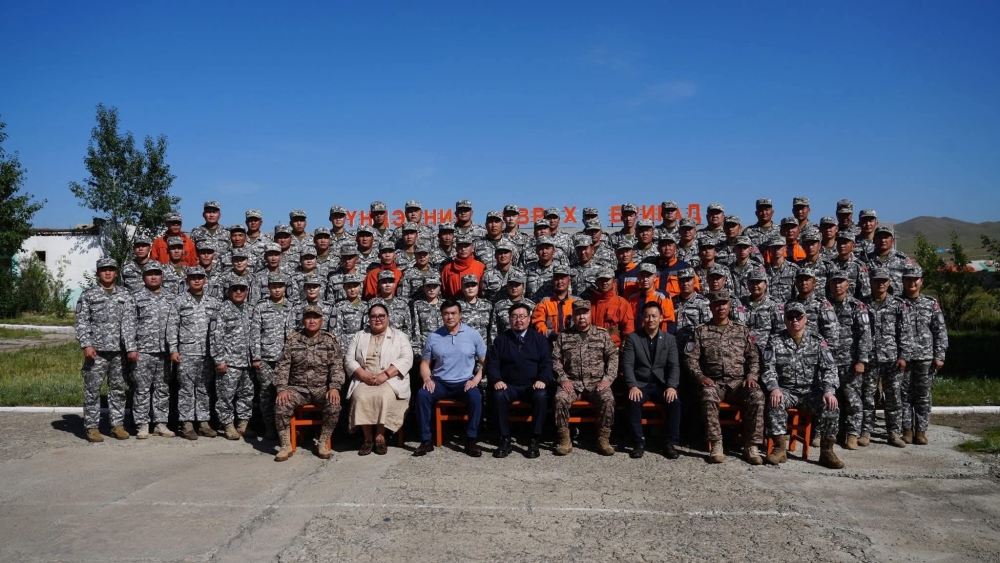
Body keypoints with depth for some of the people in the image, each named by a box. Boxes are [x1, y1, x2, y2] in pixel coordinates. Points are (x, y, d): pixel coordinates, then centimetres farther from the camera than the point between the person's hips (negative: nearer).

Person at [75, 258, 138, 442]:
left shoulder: (125, 295, 8)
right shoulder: (87, 295, 6)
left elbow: (129, 323, 0)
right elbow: (82, 322, 0)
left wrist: (131, 348, -8)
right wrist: (86, 345, -13)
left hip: (119, 351, 2)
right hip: (96, 350, -2)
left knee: (118, 389, 8)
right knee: (92, 389, 0)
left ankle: (117, 424, 16)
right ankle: (91, 427, 7)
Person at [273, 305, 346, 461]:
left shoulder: (330, 341, 4)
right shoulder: (293, 341, 6)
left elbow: (337, 366, -3)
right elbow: (282, 366, 1)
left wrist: (334, 387, -19)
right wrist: (282, 388, -15)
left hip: (322, 388, -1)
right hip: (298, 388, 1)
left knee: (334, 403, -30)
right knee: (281, 403, -27)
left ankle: (323, 443, -14)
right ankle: (286, 445, -14)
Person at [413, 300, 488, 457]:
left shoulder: (473, 334, 1)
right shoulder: (433, 337, 5)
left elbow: (485, 361, 3)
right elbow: (425, 363, 9)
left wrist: (476, 379, -12)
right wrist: (427, 379, -11)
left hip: (464, 382, -1)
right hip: (440, 382, 2)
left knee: (475, 396, -33)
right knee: (422, 394, -28)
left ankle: (471, 440, -20)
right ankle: (426, 441, -18)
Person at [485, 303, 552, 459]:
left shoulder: (540, 339, 10)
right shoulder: (501, 339, 10)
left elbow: (547, 363, 4)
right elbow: (492, 363, 5)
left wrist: (542, 380, -16)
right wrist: (496, 380, -14)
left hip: (532, 386, 0)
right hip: (509, 386, 0)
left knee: (541, 396, -33)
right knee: (499, 395, -33)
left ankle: (535, 440, -23)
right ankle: (505, 440, -23)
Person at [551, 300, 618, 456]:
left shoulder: (602, 334, 10)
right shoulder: (563, 336, 10)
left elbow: (613, 357, 6)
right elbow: (556, 359, 5)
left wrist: (607, 379, -7)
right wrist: (563, 379, -9)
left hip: (596, 382, 0)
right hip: (572, 382, 0)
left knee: (608, 399, -30)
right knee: (560, 398, -30)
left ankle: (603, 439, -17)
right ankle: (565, 440, -20)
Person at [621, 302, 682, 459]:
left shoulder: (670, 339, 8)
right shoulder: (632, 337, 3)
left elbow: (674, 366, 0)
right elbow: (627, 364, -6)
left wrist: (671, 386, -18)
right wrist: (632, 386, -22)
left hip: (661, 384, 1)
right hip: (640, 384, -1)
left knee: (675, 401, -27)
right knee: (633, 401, -32)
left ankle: (670, 443, -14)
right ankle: (639, 442, -19)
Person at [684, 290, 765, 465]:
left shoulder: (743, 331, 15)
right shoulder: (701, 331, 10)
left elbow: (754, 357, 11)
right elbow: (690, 357, 3)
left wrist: (752, 376, -6)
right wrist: (700, 376, -12)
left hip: (739, 382, 2)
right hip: (713, 382, -1)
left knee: (757, 396, -30)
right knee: (708, 395, -37)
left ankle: (751, 446, -21)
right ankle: (716, 445, -29)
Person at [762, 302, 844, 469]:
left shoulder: (817, 341, 7)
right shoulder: (775, 342, 5)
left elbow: (829, 368, -1)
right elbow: (768, 368, -3)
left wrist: (829, 391, -18)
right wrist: (774, 389, -22)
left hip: (812, 391, 1)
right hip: (786, 391, -1)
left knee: (831, 406, -27)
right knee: (774, 402, -33)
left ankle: (827, 451, -12)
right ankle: (780, 447, -23)